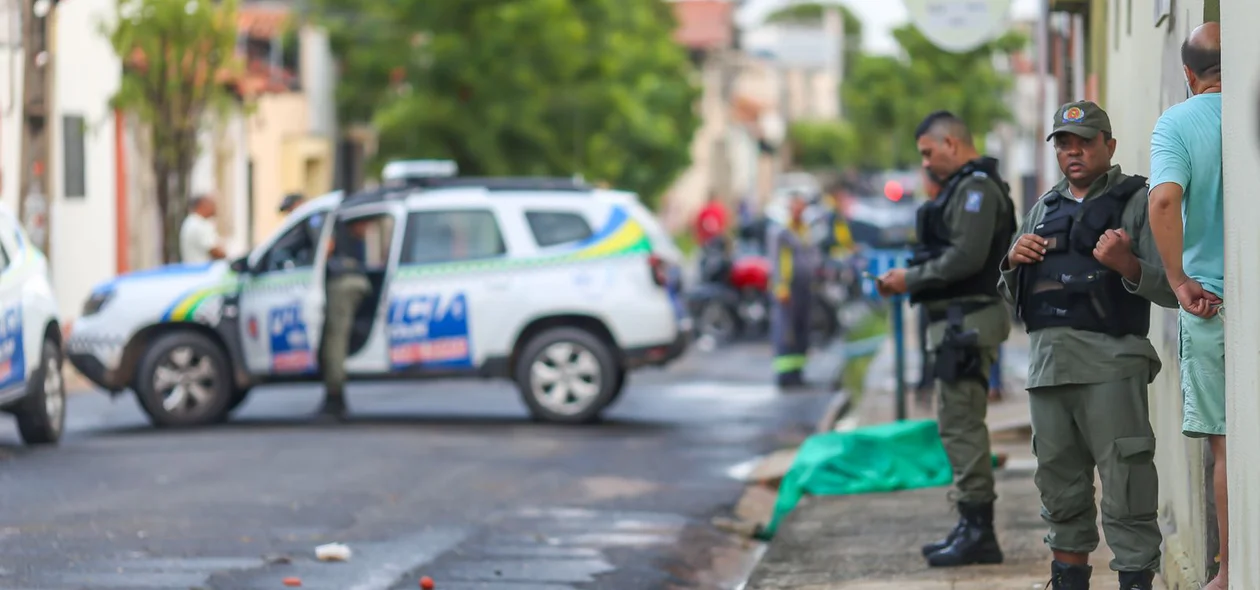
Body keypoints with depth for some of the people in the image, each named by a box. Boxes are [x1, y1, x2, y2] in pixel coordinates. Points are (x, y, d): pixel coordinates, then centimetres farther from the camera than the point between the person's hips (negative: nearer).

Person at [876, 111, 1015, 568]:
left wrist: (912, 279, -14)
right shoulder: (964, 187, 21)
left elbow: (966, 257, -22)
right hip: (958, 319, 11)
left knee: (961, 422, -11)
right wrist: (909, 279, 8)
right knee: (961, 423, 14)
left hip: (968, 320, -11)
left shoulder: (976, 188, -12)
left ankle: (978, 531, -10)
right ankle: (974, 529, 19)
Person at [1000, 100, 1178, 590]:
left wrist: (1127, 265, -23)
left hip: (1109, 365, -6)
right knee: (1061, 493, 12)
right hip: (1047, 363, 6)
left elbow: (1171, 289, -6)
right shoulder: (1044, 209, 20)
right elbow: (1010, 295, 24)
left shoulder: (1137, 202, 3)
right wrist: (1014, 262, 3)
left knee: (1125, 495, -8)